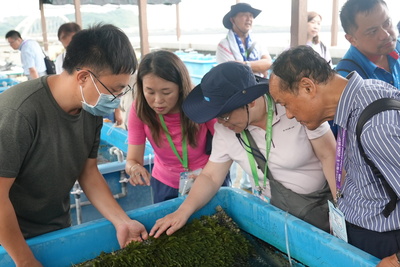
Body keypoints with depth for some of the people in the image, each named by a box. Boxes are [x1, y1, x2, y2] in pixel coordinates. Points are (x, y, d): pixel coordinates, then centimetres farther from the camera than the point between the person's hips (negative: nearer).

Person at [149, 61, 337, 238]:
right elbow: (210, 177, -6)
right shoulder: (224, 129, -12)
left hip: (321, 207, -2)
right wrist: (183, 212, -19)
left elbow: (330, 157, -17)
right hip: (272, 210, 3)